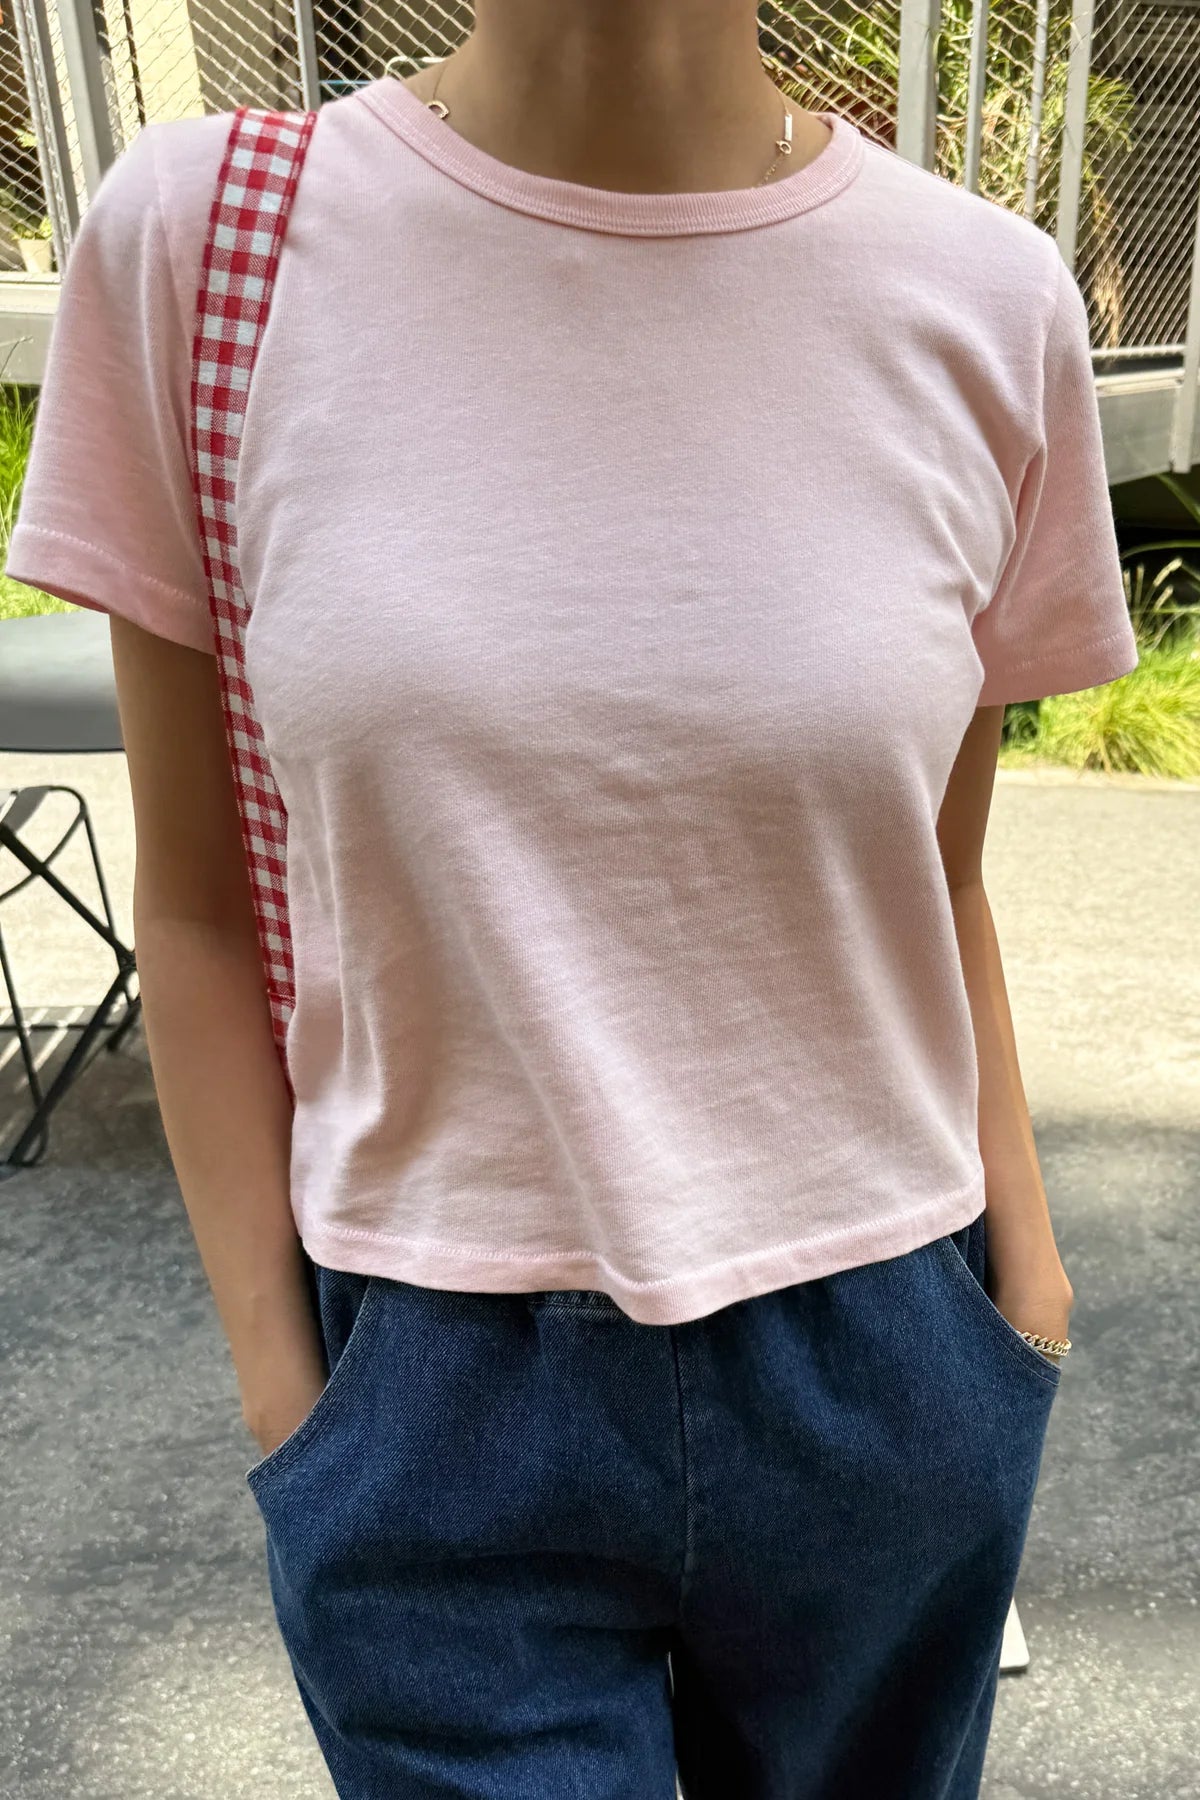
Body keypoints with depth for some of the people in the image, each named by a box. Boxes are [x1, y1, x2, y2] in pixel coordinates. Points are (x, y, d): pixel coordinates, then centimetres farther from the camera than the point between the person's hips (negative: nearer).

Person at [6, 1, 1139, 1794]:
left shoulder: (989, 301, -6)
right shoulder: (197, 232, -8)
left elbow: (941, 901, 3)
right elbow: (197, 910, -3)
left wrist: (1021, 1297, 4)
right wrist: (282, 1389, -1)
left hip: (884, 1395, 2)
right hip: (436, 1407, -1)